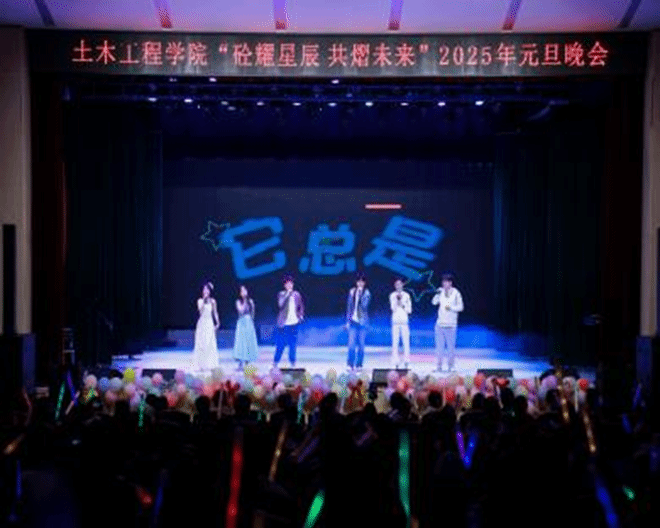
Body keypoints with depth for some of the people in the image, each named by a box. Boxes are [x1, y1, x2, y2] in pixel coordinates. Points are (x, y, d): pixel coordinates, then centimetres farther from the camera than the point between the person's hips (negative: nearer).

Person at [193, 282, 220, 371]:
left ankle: (210, 364, 0)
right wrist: (204, 300, -16)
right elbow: (200, 309, -14)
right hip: (202, 323, -1)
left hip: (210, 323, 1)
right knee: (201, 343, -3)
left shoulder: (212, 301, 8)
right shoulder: (200, 301, 3)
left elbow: (215, 313, 12)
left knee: (210, 344, -3)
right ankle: (202, 364, -1)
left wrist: (217, 323, 5)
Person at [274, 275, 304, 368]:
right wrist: (287, 294, -21)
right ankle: (275, 362, 10)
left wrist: (301, 315, 6)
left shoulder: (296, 294, 8)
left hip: (294, 323, 3)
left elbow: (301, 306, 20)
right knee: (281, 344, -1)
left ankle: (293, 362, 18)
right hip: (284, 323, -3)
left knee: (293, 344, 7)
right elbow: (280, 304, -18)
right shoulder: (281, 294, -1)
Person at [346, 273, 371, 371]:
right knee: (351, 343, -6)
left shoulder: (367, 293, 1)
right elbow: (349, 307, 11)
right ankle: (350, 364, -1)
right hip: (353, 321, 1)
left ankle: (359, 364, 10)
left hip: (362, 321, -1)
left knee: (361, 344, 2)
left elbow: (364, 305, -13)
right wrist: (348, 321, 8)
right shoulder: (352, 292, 7)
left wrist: (360, 294, -17)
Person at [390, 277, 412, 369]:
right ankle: (396, 362, -3)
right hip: (395, 320, 0)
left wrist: (402, 304, -6)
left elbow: (409, 310, 7)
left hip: (404, 320, 0)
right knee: (395, 342, -4)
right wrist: (397, 300, -12)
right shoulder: (392, 295, 7)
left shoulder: (406, 295, 8)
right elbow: (393, 308, -2)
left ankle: (406, 361, -2)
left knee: (406, 341, -6)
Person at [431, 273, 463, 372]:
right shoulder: (441, 291, 9)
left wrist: (451, 307, -16)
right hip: (440, 323, 4)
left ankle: (450, 366, 7)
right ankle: (439, 365, 11)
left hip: (450, 324, -4)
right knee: (439, 345, 5)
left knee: (451, 345, -1)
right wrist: (437, 294, -13)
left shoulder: (456, 293, -2)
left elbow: (460, 307, -1)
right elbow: (434, 302, 1)